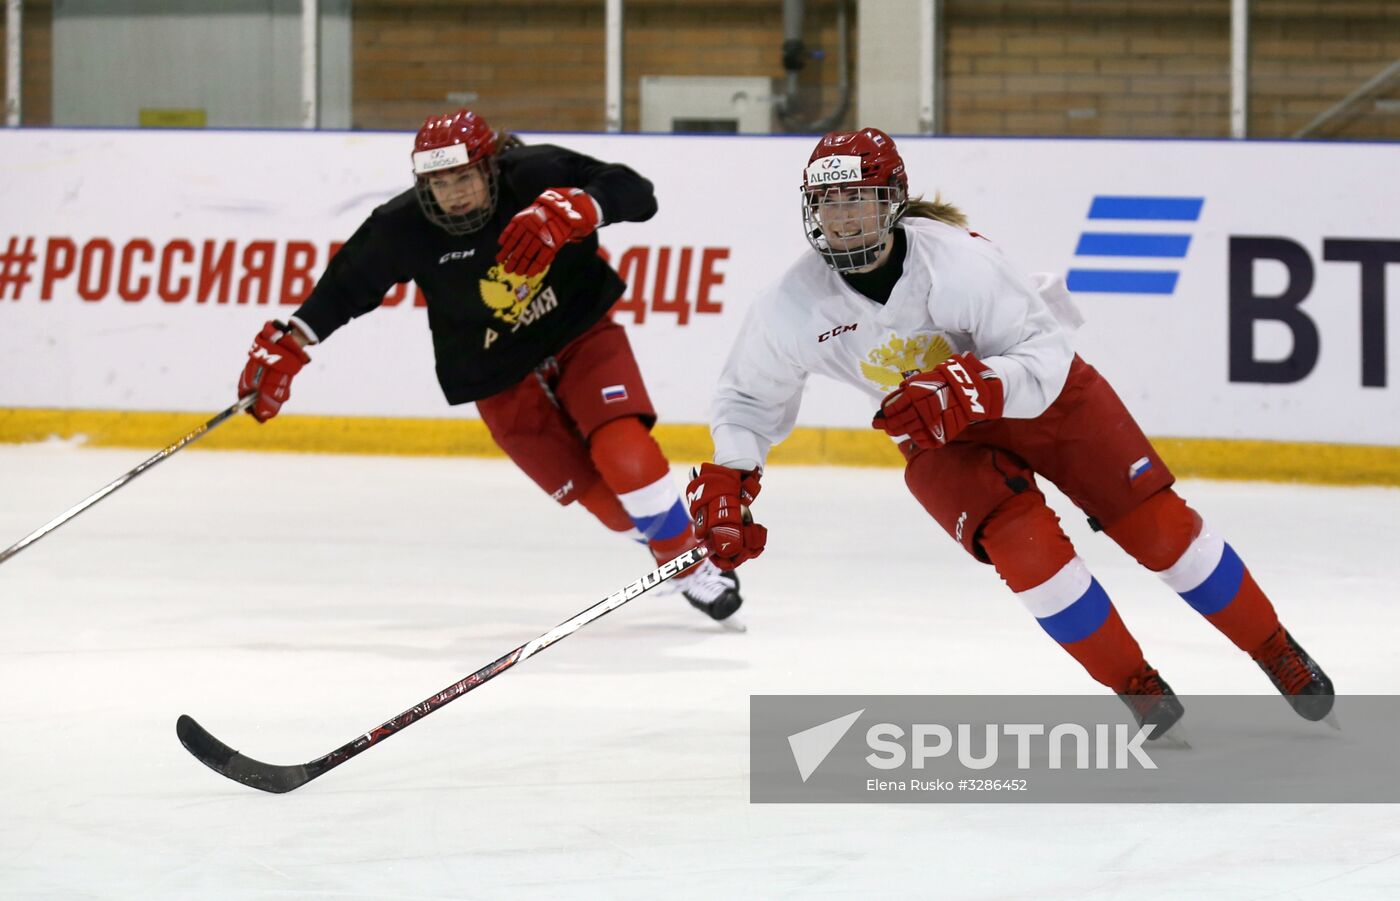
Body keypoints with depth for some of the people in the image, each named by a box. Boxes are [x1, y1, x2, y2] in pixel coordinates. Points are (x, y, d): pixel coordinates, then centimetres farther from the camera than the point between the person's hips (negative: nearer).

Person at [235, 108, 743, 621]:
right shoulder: (405, 228, -16)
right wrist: (286, 348, -6)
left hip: (580, 334, -1)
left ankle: (693, 557, 3)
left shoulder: (535, 175, -22)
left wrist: (574, 210, -45)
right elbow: (346, 285, -3)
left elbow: (637, 195, -28)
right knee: (600, 497, -7)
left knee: (627, 457, -21)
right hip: (501, 378, 1)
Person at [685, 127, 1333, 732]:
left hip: (1044, 397, -2)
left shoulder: (955, 259, -31)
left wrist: (968, 390, -47)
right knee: (1025, 542, -23)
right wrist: (725, 483, -19)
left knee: (1158, 525, -4)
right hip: (943, 440, 2)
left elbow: (1044, 354, -31)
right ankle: (1138, 688, -5)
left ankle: (1276, 651, 16)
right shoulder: (793, 307, -21)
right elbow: (748, 398, -5)